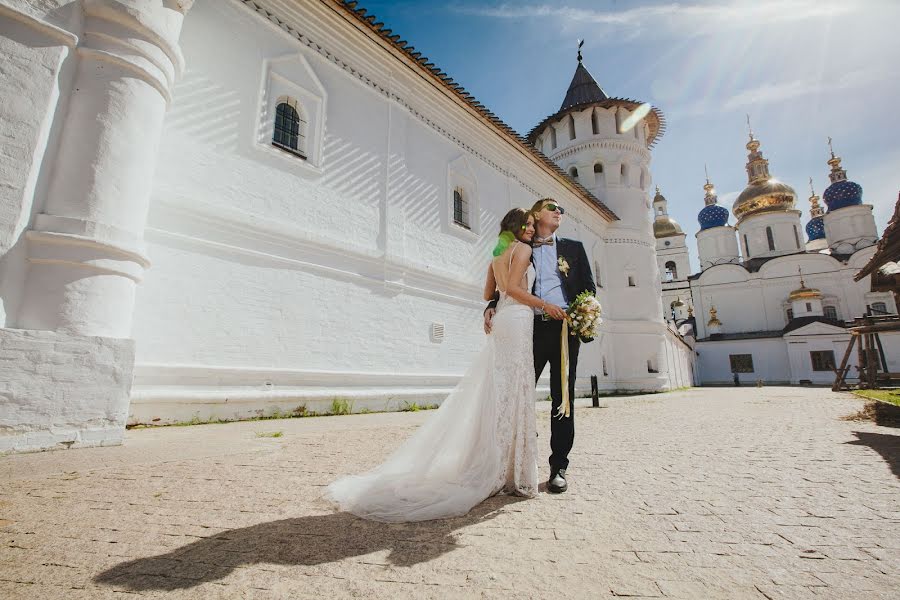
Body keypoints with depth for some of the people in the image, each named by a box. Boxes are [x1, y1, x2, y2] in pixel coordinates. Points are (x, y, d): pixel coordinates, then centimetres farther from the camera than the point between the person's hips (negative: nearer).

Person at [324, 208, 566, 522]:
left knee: (498, 395, 10)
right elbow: (513, 288, -15)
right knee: (514, 394, -7)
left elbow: (488, 294, 25)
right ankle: (513, 475, 0)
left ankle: (493, 469, 17)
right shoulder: (523, 249, -3)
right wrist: (544, 304, -12)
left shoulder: (497, 256, 22)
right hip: (517, 320, -8)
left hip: (501, 321, 9)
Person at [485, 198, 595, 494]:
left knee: (563, 398, 4)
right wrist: (491, 307, -7)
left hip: (564, 328, 0)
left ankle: (558, 468, 15)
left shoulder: (574, 247, 16)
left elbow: (588, 286, 11)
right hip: (531, 328, 0)